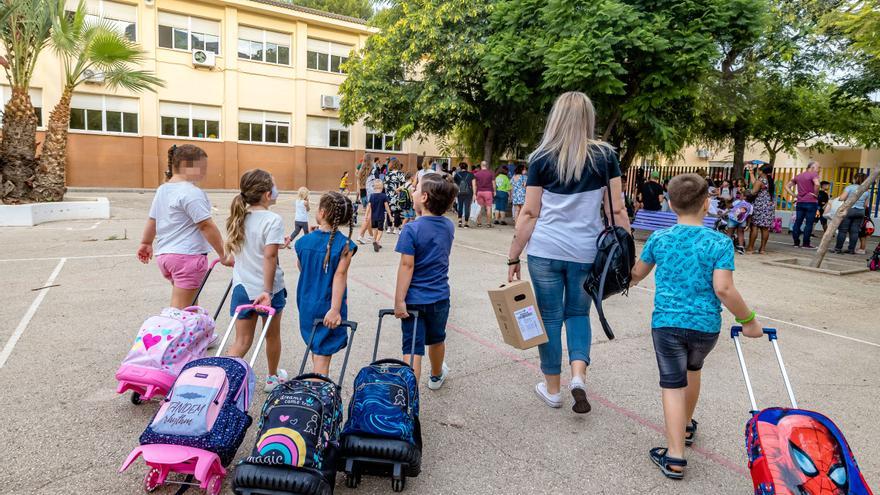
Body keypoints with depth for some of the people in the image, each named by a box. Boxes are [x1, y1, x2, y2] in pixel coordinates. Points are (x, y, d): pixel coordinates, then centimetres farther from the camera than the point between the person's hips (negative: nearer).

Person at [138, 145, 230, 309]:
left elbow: (152, 220, 24)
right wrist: (223, 254, -15)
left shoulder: (162, 190, 15)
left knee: (190, 305, 19)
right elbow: (206, 226, -18)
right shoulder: (191, 192, -15)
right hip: (188, 256, -10)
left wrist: (146, 243, 36)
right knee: (180, 310, -7)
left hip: (164, 255, 10)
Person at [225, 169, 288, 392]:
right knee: (272, 335, 18)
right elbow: (269, 257, -23)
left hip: (242, 287, 5)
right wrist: (268, 290, -20)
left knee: (242, 341, 9)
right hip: (267, 288, -5)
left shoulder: (239, 217, 4)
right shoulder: (273, 220, -17)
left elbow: (232, 249, 13)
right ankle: (273, 377, 35)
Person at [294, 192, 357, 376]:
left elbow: (301, 268, 10)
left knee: (315, 349, 24)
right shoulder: (345, 245, -15)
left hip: (307, 306, 4)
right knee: (323, 355, 3)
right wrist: (335, 309, -24)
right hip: (328, 307, -4)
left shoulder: (304, 241, -4)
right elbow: (340, 275, -22)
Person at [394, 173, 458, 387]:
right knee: (436, 339, 26)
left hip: (415, 299, -5)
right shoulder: (449, 226, 0)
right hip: (440, 297, 5)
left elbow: (407, 266, -19)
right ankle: (437, 376, 49)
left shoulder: (411, 229, -18)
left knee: (412, 349, -1)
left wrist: (399, 300, -15)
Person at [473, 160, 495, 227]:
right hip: (488, 192, -2)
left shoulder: (476, 173, 4)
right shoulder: (491, 173, 0)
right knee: (488, 207, 1)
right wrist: (494, 191, 9)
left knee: (480, 207, 9)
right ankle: (488, 223, -1)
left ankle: (478, 223, 10)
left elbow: (474, 184, 0)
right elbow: (493, 183, -1)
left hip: (479, 192, 2)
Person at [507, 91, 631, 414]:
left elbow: (530, 213, -3)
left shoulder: (541, 158, -1)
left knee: (550, 317, 11)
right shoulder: (605, 155, 1)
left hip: (545, 250, -1)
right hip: (587, 251, 1)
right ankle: (578, 375, 1)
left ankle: (552, 389, 23)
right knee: (578, 313, 20)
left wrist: (513, 257, 3)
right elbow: (616, 210, 0)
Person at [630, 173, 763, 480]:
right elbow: (723, 289, -17)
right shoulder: (720, 242, -8)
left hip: (666, 322, -1)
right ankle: (687, 427, 46)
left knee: (673, 384, 3)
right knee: (692, 369, 26)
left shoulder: (659, 239, -1)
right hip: (706, 325, 1)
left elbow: (637, 274, 13)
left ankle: (675, 456, -2)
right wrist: (748, 320, -4)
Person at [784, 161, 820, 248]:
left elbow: (787, 186, 18)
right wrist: (816, 194, -11)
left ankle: (796, 242, 9)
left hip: (800, 202, 6)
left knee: (797, 222, 6)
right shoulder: (813, 174, -4)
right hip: (811, 202, -6)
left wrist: (794, 195, 10)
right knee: (809, 223, -1)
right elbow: (817, 184, -25)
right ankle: (806, 244, 0)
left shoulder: (798, 176, 16)